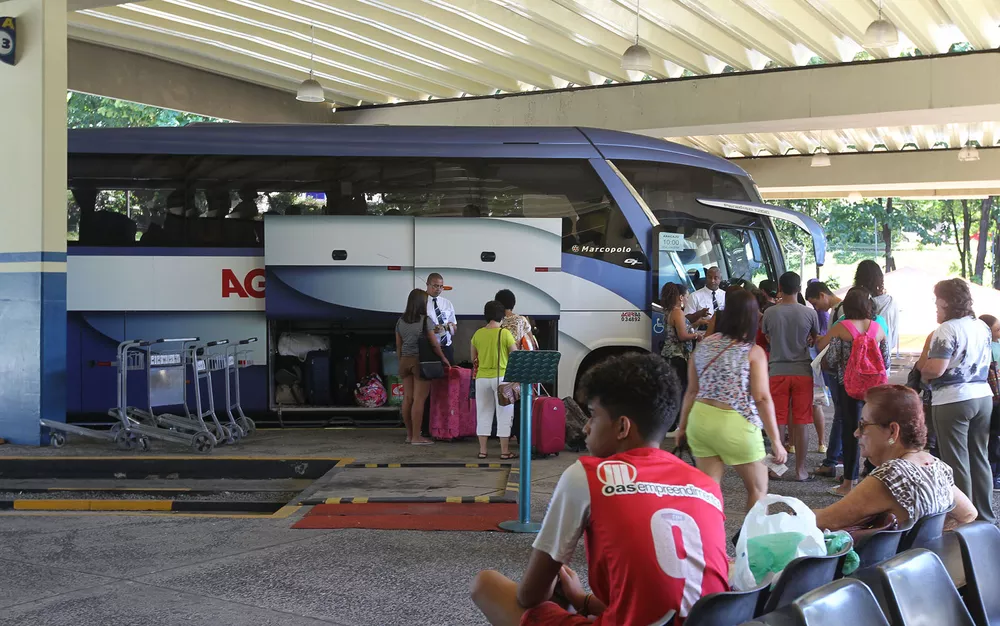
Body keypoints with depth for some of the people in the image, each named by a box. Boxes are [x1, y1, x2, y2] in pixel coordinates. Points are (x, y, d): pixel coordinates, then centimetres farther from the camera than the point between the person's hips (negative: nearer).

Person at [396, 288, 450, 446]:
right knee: (419, 400, -4)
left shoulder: (401, 321, 8)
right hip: (420, 361, -6)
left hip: (405, 361, 6)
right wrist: (443, 358, 7)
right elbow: (434, 344, -7)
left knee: (407, 398, 10)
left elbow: (398, 345, 12)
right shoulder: (426, 321, -9)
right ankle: (416, 437, -2)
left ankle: (409, 434, 19)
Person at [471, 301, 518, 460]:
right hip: (501, 377, -3)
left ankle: (482, 450, 12)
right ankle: (505, 451, 5)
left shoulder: (477, 334, 1)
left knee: (483, 413, 11)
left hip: (482, 378, 4)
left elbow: (474, 359, 11)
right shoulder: (505, 334, -10)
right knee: (504, 414, 4)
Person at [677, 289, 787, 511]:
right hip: (735, 425, -4)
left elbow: (692, 391, 12)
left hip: (700, 419, 5)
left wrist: (683, 425, 22)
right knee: (758, 487, 15)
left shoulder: (704, 344, 6)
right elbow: (762, 398, -13)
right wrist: (776, 440, -9)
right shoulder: (753, 352, -8)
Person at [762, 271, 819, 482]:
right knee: (801, 422, 5)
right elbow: (814, 339, 9)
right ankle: (800, 469, 9)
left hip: (777, 371, 0)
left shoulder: (770, 313, -7)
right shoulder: (809, 313, -6)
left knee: (778, 421, 8)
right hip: (802, 371, 0)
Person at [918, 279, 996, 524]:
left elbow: (936, 369, -24)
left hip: (952, 400, -8)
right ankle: (985, 517, 23)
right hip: (983, 396, 8)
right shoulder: (982, 327, 9)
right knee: (980, 459, 16)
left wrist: (921, 368, -3)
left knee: (956, 463, 1)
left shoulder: (947, 329, -16)